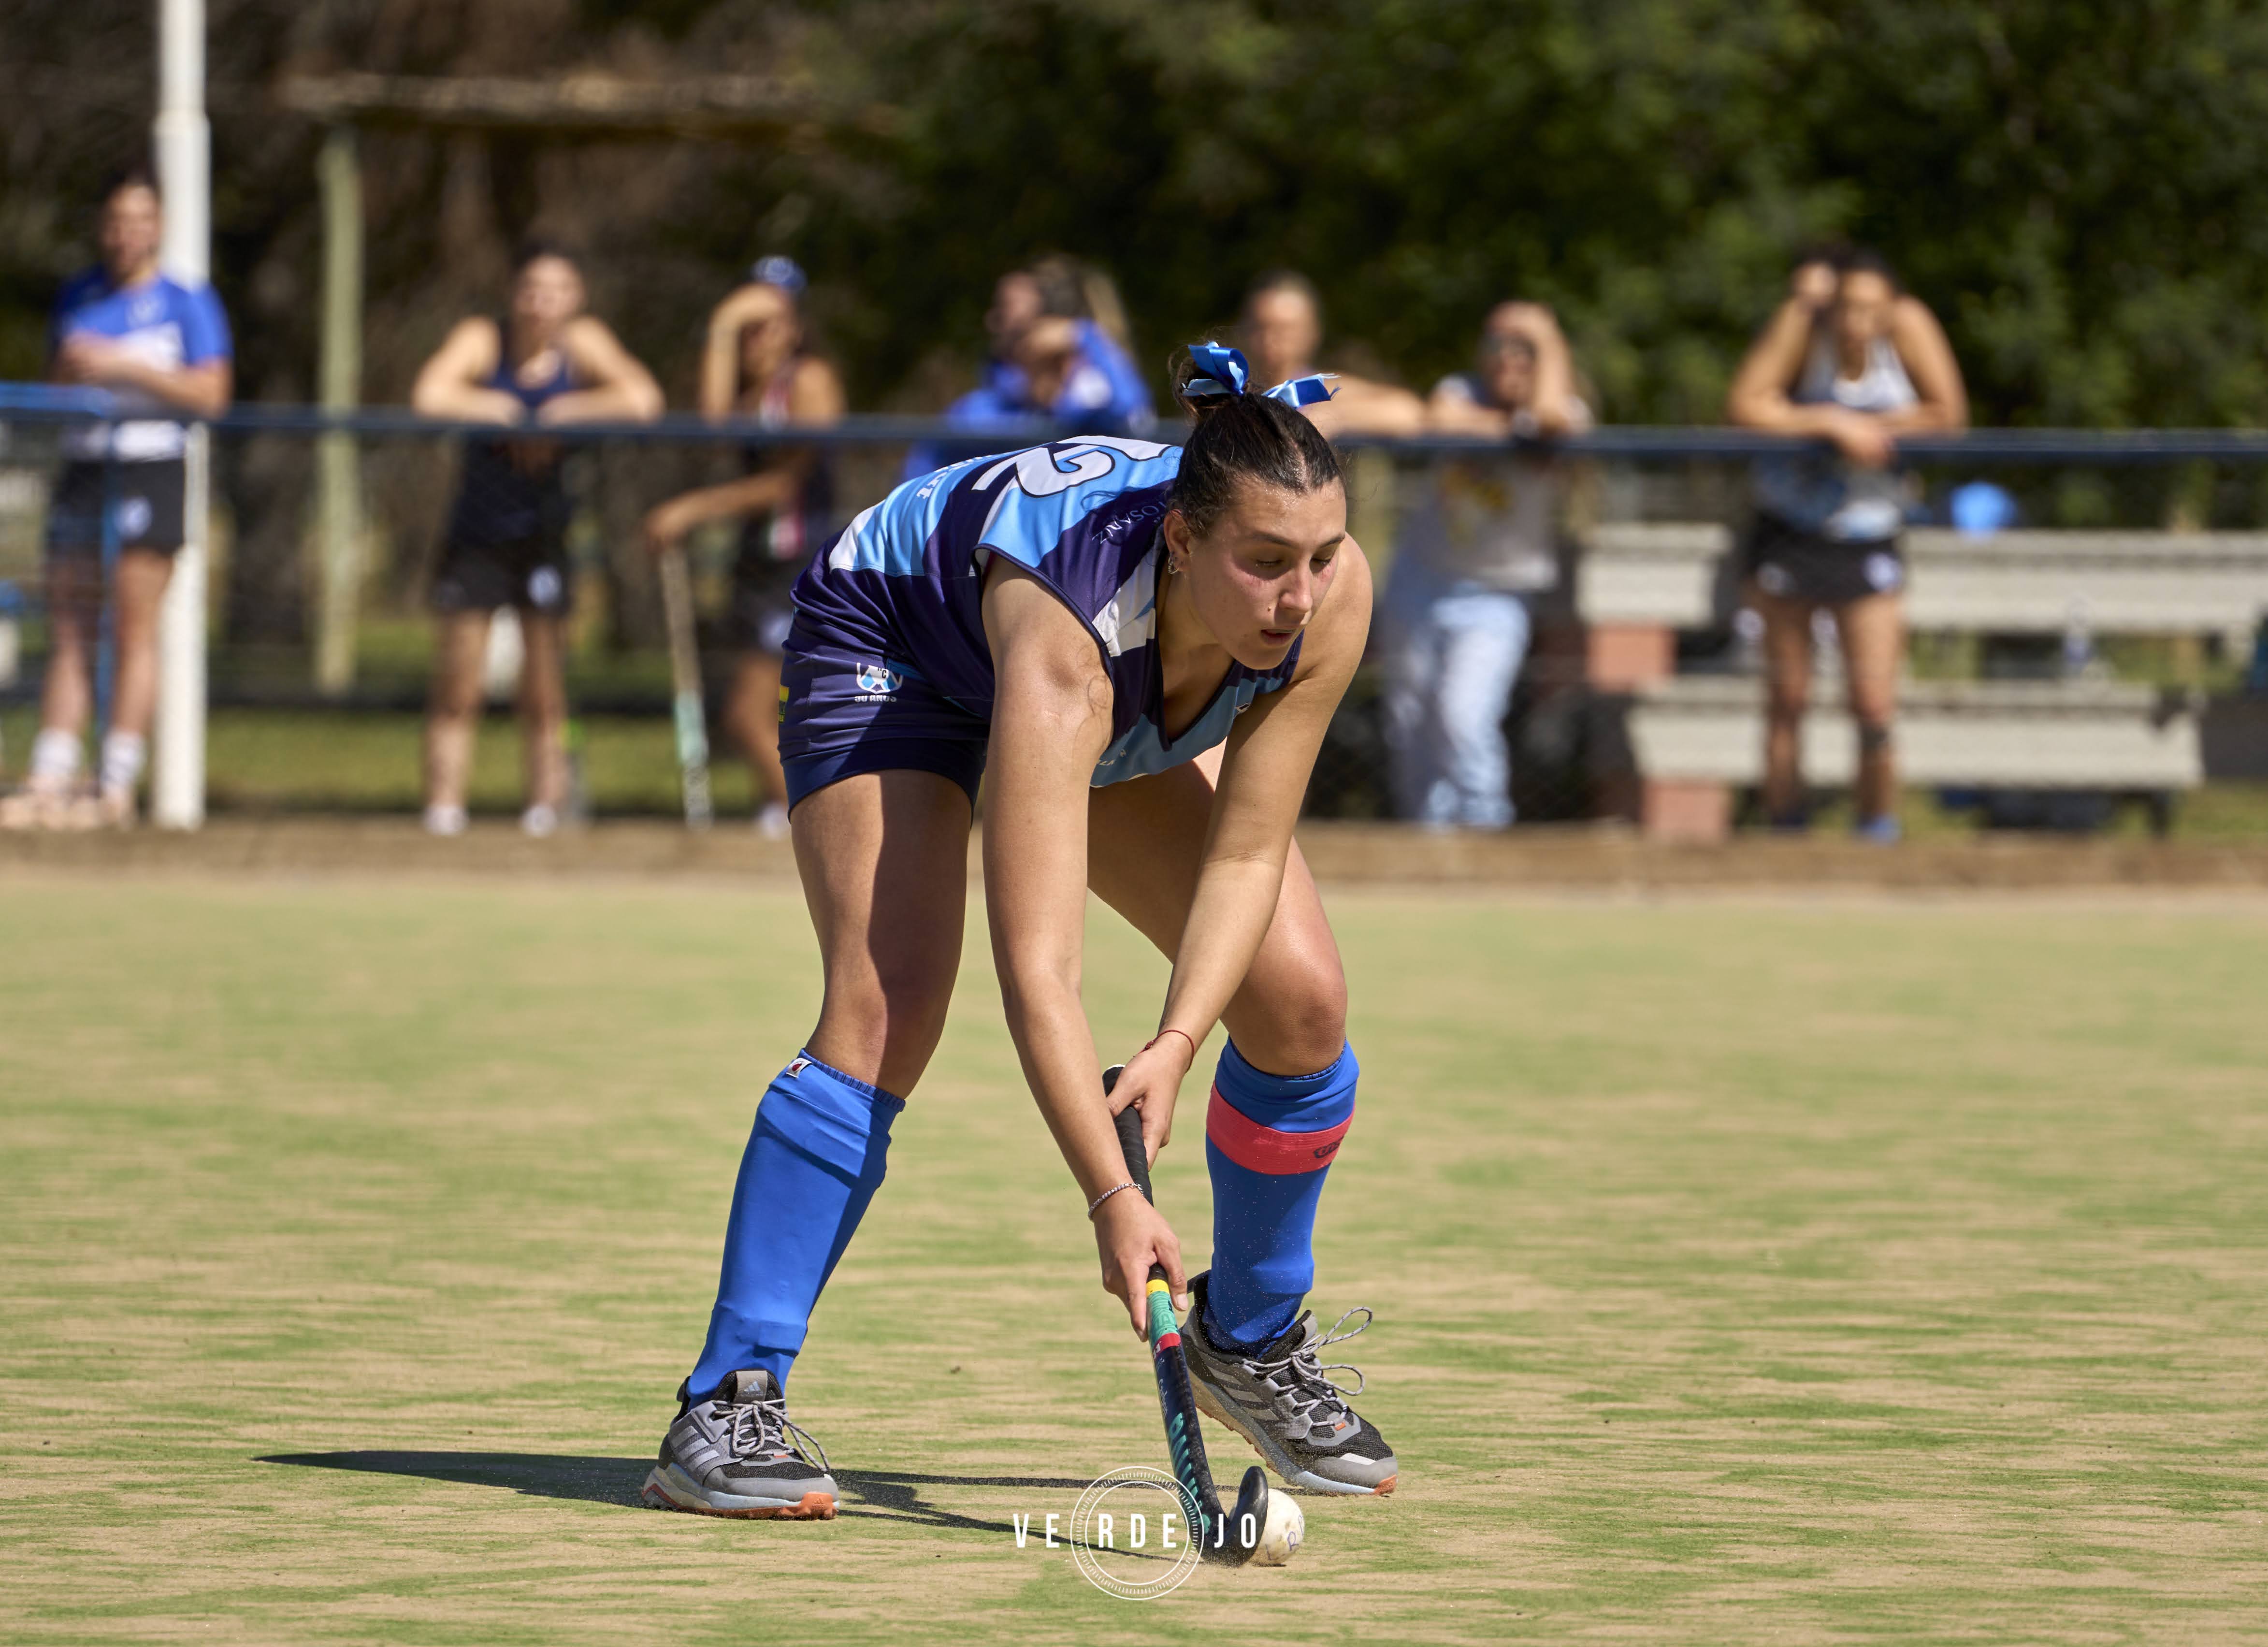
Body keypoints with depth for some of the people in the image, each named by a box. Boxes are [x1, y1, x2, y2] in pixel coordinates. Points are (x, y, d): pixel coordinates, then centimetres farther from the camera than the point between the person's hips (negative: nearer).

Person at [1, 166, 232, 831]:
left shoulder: (187, 302, 0)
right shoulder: (77, 297, 15)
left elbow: (211, 393, -8)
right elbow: (54, 382, 21)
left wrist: (125, 367, -13)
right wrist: (70, 370, -3)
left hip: (151, 470, -5)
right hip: (83, 470, 5)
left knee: (135, 633, -6)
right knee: (68, 635, 1)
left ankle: (116, 789, -6)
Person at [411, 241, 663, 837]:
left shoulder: (583, 341, -6)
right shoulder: (481, 339, -11)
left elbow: (644, 400, -22)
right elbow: (430, 396, -30)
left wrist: (556, 416, -21)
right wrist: (507, 411, -19)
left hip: (544, 535, 1)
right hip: (475, 535, -1)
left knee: (544, 697, 2)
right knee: (457, 692, -2)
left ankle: (546, 805, 9)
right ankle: (444, 806, 2)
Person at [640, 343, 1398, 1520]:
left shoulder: (1327, 595, -33)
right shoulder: (1070, 634, -46)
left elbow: (1246, 854, -23)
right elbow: (1036, 970, -49)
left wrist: (1175, 1046, -37)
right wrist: (1112, 1200, -56)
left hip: (1146, 705, 6)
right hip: (891, 646, -6)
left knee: (1301, 1000, -5)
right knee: (888, 1006, -27)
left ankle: (1248, 1340, 19)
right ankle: (726, 1405, -23)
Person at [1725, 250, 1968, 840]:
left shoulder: (1908, 322, -12)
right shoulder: (1803, 321, -16)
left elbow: (1949, 413, -13)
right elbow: (1744, 406, -23)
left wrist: (1868, 428, -16)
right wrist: (1833, 424, -24)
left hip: (1869, 543, 0)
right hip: (1787, 536, 0)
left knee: (1875, 709, -7)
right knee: (1788, 699, 7)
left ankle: (1879, 833, 7)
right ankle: (1784, 833, 17)